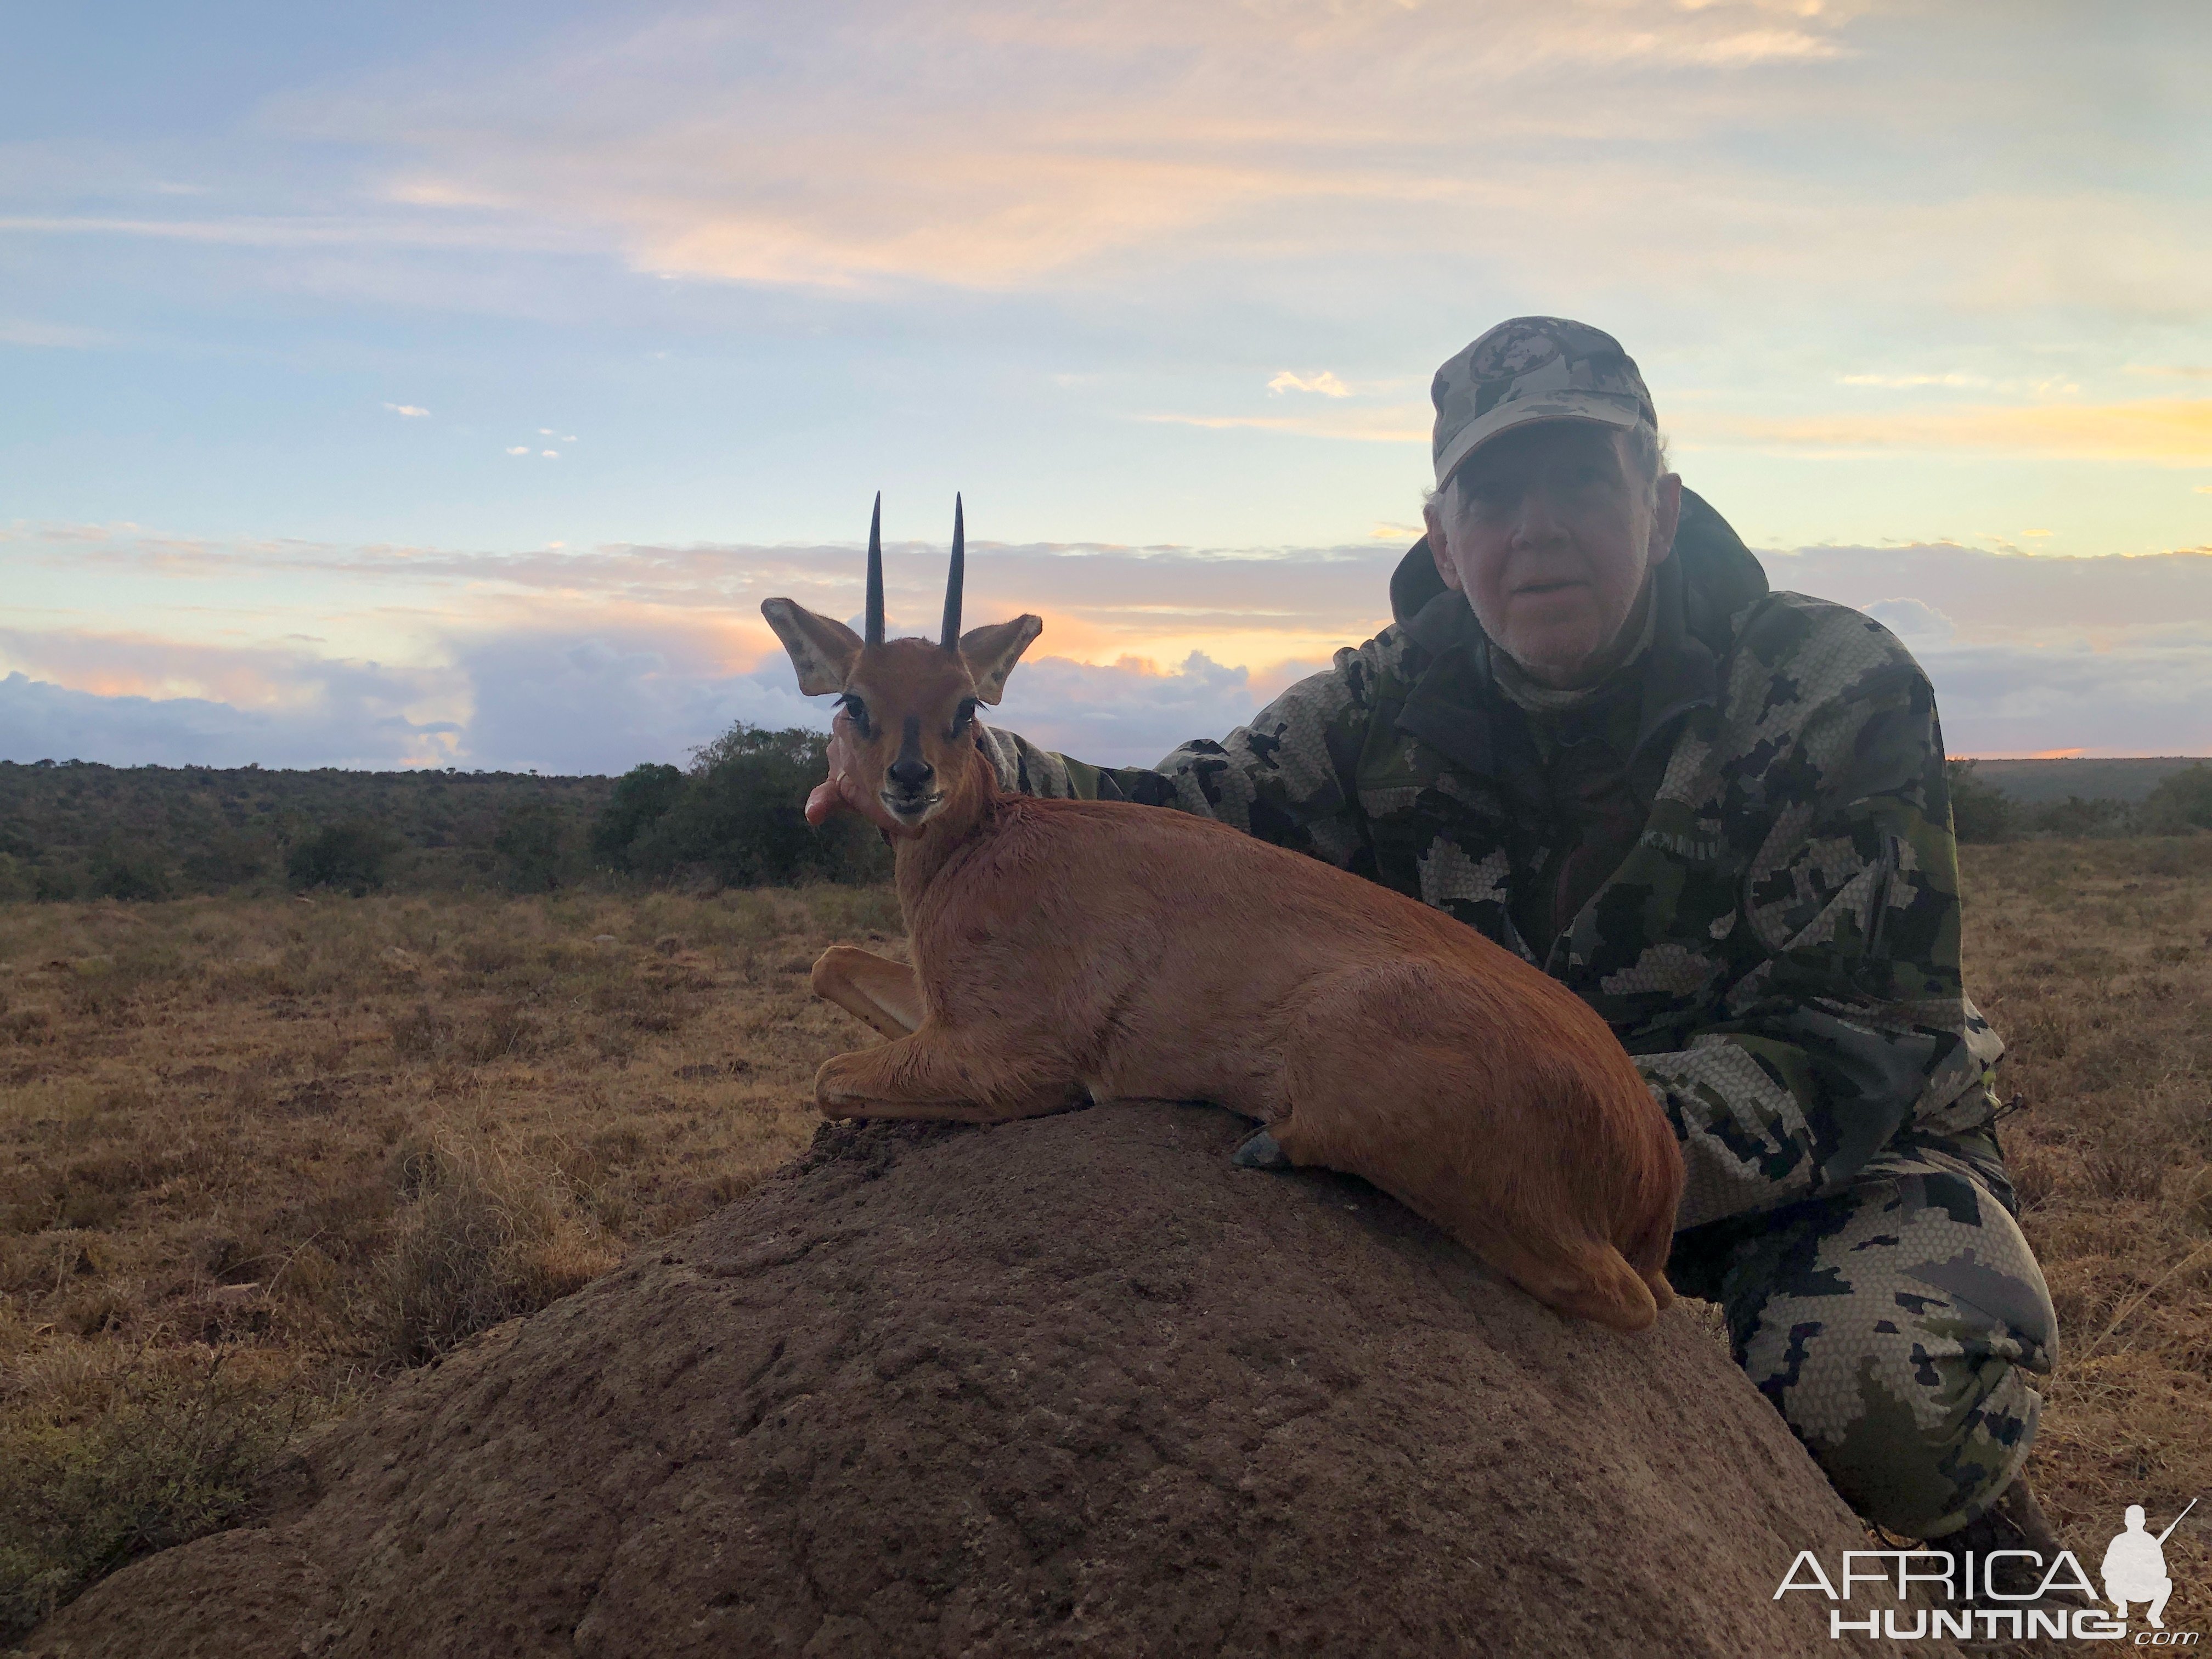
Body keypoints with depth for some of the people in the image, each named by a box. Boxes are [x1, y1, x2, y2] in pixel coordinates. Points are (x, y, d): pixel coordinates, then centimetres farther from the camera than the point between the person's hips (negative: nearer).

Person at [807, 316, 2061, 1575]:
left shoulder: (1838, 690, -21)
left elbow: (1850, 1052, -27)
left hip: (1849, 1146, -2)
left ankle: (1977, 1527, 5)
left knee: (1868, 1365, -35)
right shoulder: (1402, 704, -10)